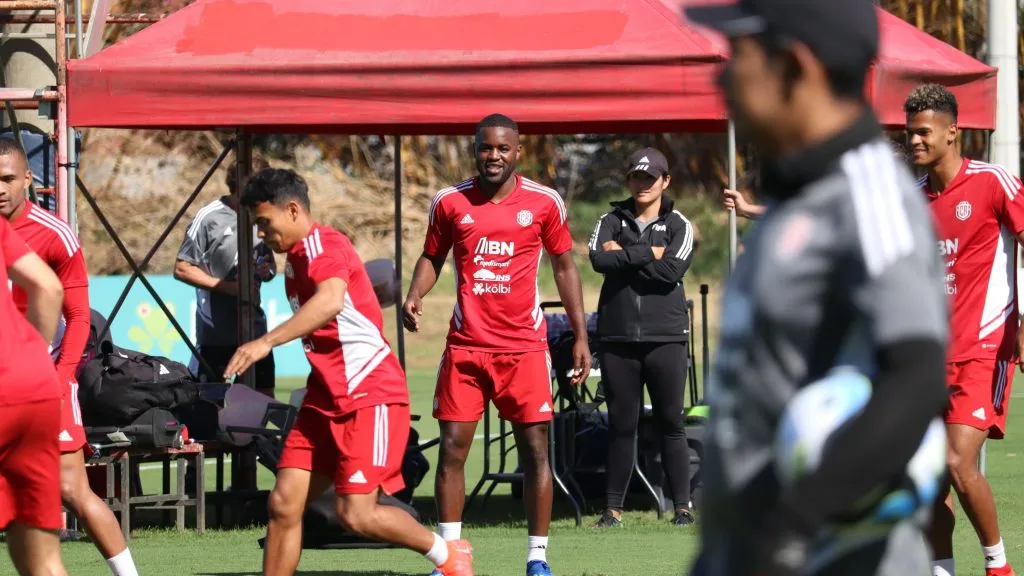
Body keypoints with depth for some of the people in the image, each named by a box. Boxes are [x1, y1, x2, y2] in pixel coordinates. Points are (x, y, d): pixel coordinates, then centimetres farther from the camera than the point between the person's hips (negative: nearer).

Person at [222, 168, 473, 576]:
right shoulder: (296, 260, 16)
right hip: (325, 400, 9)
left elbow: (331, 301, -36)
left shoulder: (323, 245, -14)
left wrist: (267, 341, -43)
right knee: (284, 504, -2)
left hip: (369, 396, -9)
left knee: (357, 515, -11)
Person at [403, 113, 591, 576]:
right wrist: (414, 295, -7)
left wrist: (581, 337, 5)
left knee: (535, 449, -1)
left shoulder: (544, 203, -1)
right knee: (452, 448, -2)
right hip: (466, 345, 1)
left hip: (524, 346, -1)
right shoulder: (450, 202, 1)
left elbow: (564, 266, 8)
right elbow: (432, 256, 14)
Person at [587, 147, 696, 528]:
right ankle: (613, 508, 9)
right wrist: (647, 254, -11)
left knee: (670, 423, -1)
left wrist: (625, 255, -7)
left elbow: (671, 271, -11)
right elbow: (599, 260, -10)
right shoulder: (611, 222, 12)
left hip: (665, 338, -2)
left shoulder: (678, 226, 7)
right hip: (618, 338, 2)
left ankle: (683, 507, 2)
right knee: (621, 425, 4)